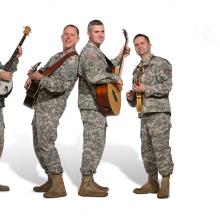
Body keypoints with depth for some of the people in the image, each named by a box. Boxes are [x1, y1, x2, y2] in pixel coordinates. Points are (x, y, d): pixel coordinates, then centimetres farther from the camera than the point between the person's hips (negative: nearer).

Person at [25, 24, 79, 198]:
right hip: (40, 105, 9)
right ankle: (51, 181, 18)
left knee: (46, 144, -16)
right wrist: (31, 78, 8)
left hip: (51, 106, -9)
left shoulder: (73, 60, -10)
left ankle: (59, 186, -12)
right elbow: (42, 72, 30)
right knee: (38, 145, 10)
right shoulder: (57, 56, 19)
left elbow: (62, 86, -21)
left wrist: (40, 78, -27)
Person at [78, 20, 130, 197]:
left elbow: (106, 69, 34)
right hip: (92, 105, -11)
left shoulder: (97, 52, 20)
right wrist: (116, 78, -18)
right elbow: (93, 76, -28)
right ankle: (86, 185, -4)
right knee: (93, 143, -9)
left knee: (97, 143, 13)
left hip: (97, 104, 11)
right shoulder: (89, 52, -13)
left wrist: (121, 56, 27)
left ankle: (89, 182, 20)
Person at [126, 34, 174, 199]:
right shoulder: (137, 71, 23)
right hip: (144, 114, 7)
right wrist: (131, 98, 6)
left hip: (159, 112, -7)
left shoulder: (161, 63, 2)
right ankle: (152, 183, 16)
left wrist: (145, 89, -13)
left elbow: (167, 86, -12)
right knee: (147, 149, 7)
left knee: (161, 147, -11)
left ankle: (165, 185, -7)